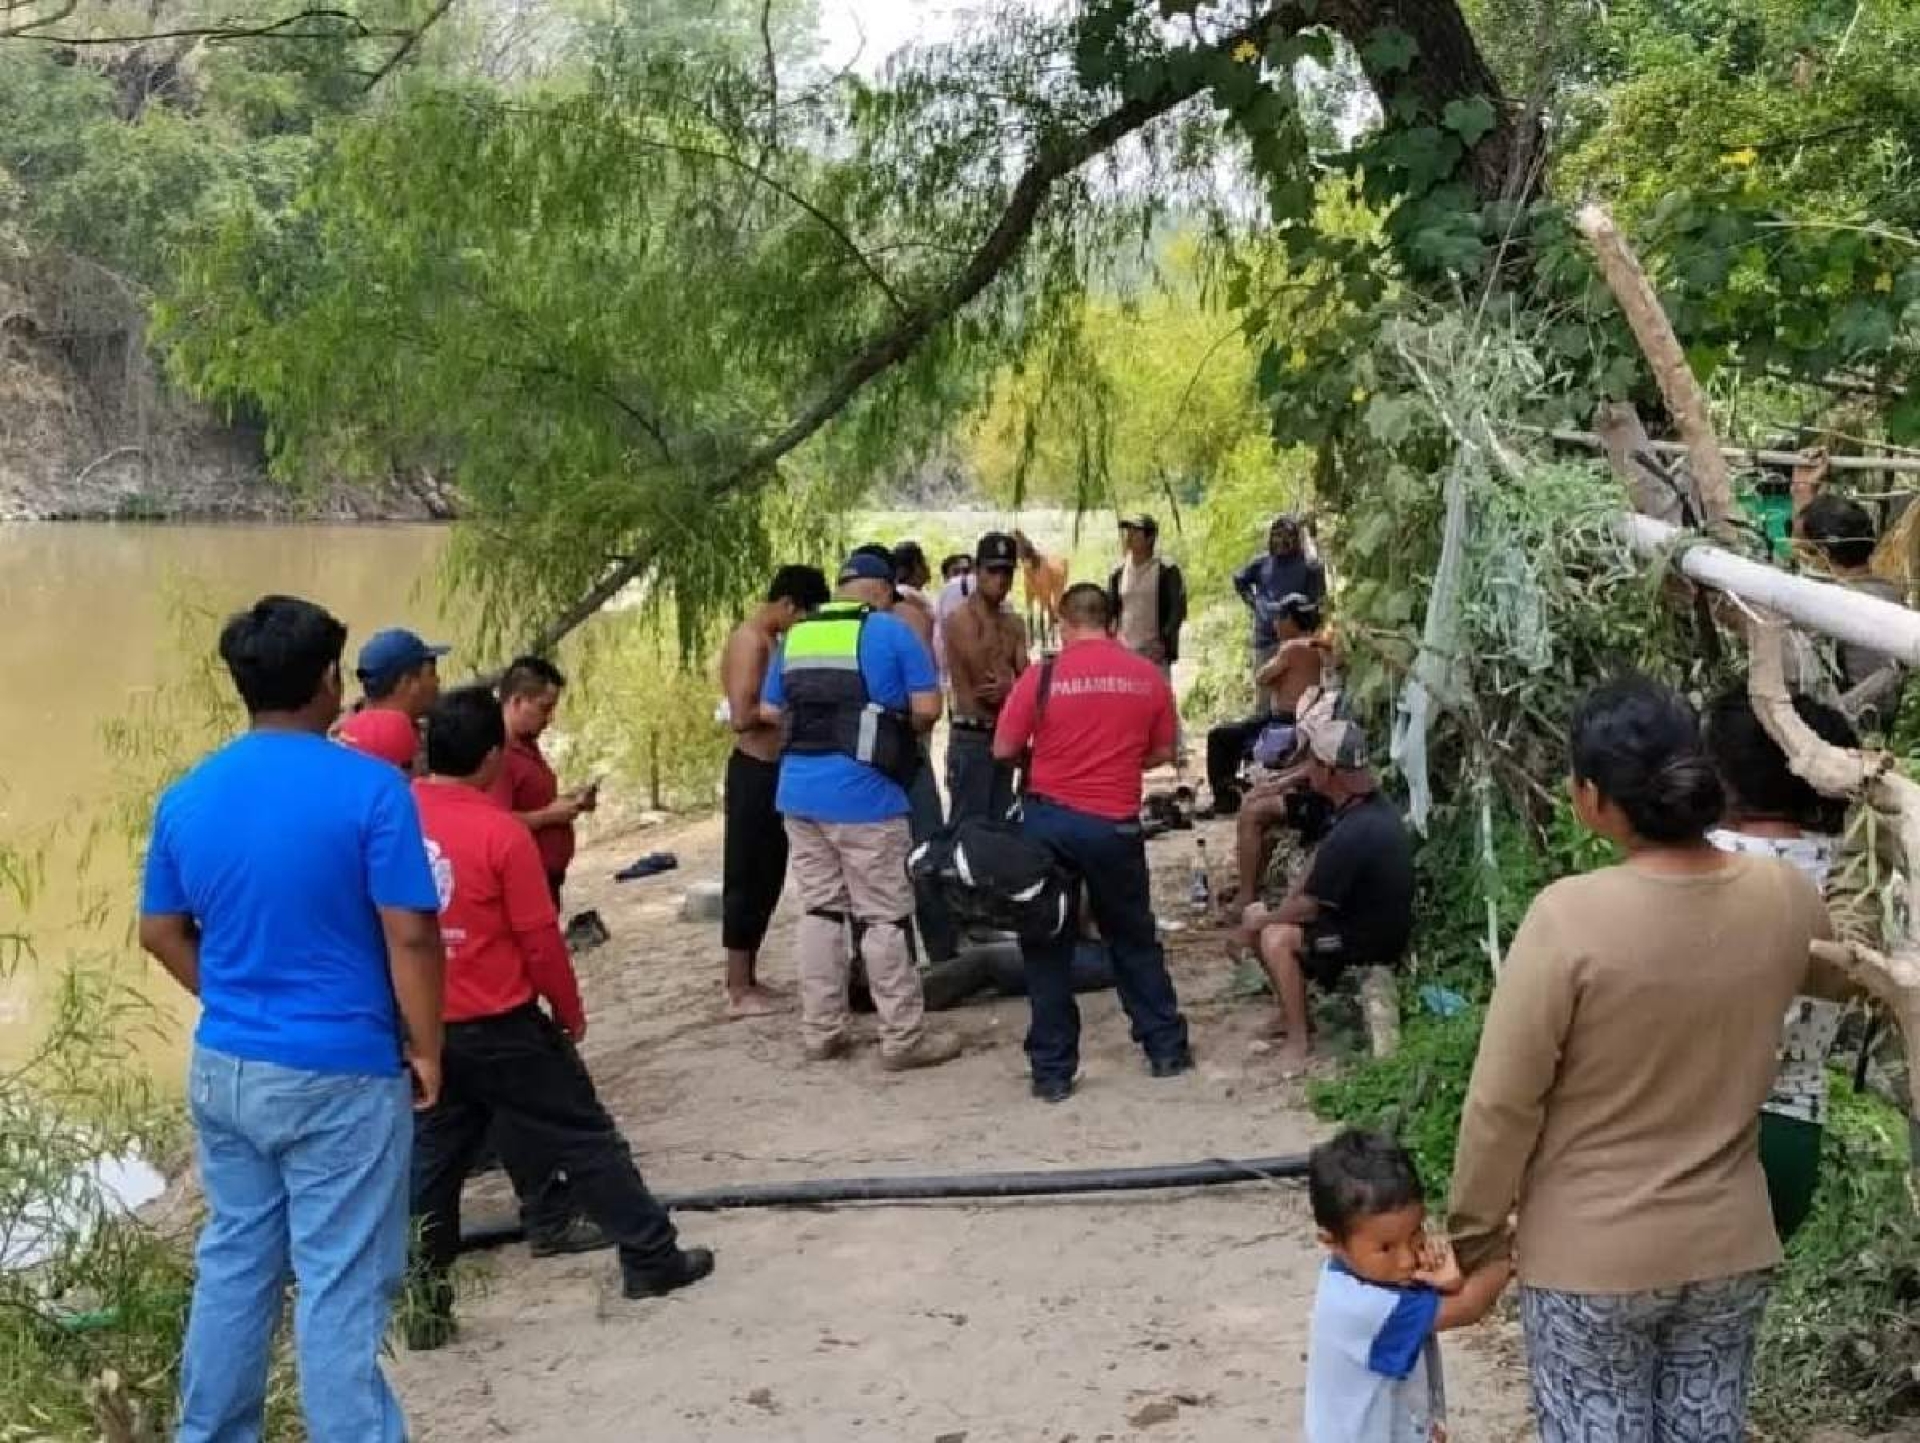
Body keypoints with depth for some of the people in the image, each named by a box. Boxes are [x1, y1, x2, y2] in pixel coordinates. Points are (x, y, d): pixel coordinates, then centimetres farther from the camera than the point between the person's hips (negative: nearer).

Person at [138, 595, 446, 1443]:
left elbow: (160, 932, 12)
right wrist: (425, 1048, -5)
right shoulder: (369, 787, -16)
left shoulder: (186, 797, 2)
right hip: (339, 1074, -6)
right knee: (340, 1286, 2)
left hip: (224, 1067, 6)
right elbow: (410, 936, -17)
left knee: (233, 1263, 19)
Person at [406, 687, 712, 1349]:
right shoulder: (502, 832, -18)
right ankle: (651, 1257, 17)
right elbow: (540, 940, -13)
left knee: (432, 1157, 14)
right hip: (499, 1024, -5)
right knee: (583, 1136, 8)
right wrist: (571, 1011, 2)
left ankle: (423, 1300, 16)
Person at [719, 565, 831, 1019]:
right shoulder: (751, 641, -16)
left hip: (770, 770, 10)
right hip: (754, 772, -10)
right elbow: (742, 716, -24)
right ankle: (739, 990, 2)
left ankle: (746, 979, 23)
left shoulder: (769, 640, 16)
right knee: (747, 879, -4)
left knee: (765, 877, 15)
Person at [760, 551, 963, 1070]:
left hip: (798, 789, 6)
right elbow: (927, 709, -7)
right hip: (861, 793, -6)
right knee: (885, 916, 1)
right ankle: (903, 1038, 6)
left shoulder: (795, 636, 13)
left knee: (819, 908, 13)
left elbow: (770, 713, 16)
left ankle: (821, 1032, 16)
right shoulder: (891, 631, -3)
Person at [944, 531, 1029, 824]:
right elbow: (982, 678, -17)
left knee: (1000, 821, 12)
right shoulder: (959, 620, -10)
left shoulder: (1014, 624, 12)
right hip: (971, 736, -7)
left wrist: (1008, 688, -16)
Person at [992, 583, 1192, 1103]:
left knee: (1047, 946, 8)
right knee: (1133, 939, 18)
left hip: (1048, 820, -2)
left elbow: (1003, 750, -3)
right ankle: (1167, 1048, 24)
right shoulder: (1149, 676, 1)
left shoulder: (1042, 676, -7)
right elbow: (1162, 753, 8)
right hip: (1115, 825, 2)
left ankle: (1053, 1070, 10)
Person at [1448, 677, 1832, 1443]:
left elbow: (1501, 1104, -17)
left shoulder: (1570, 917, -23)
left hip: (1591, 1258, -4)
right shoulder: (1785, 898, -8)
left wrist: (1474, 1234, -3)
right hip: (1730, 1247, 4)